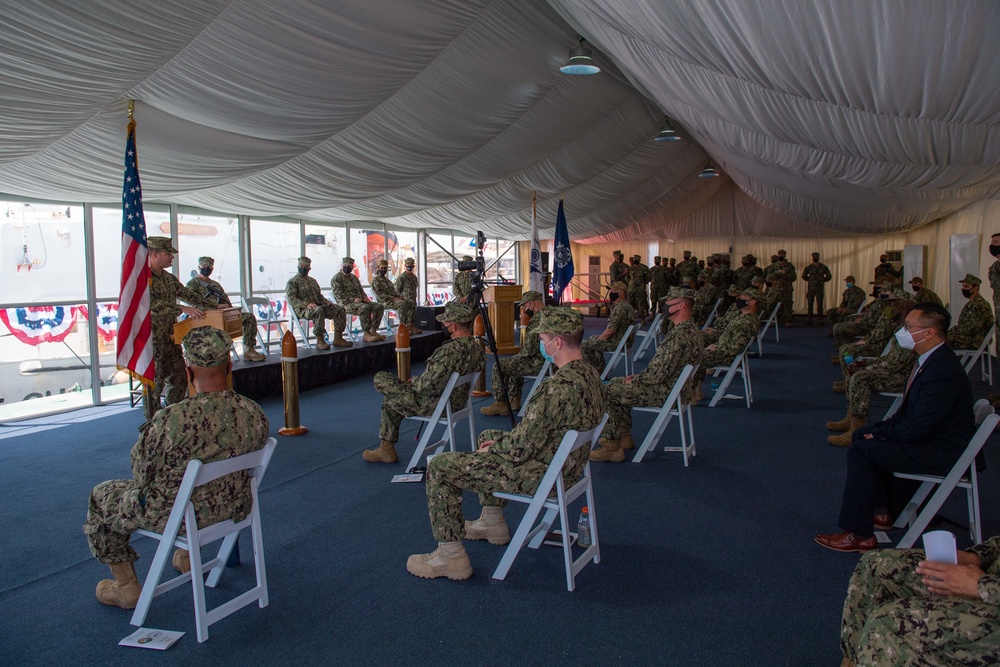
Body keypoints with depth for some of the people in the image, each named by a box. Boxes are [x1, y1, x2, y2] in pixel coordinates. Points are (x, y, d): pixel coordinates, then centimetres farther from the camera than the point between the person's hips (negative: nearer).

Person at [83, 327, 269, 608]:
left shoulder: (171, 420, -32)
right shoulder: (254, 414, -17)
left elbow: (142, 476, -16)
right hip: (233, 510, 5)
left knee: (100, 498, 22)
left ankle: (126, 588, 31)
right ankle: (186, 556, 50)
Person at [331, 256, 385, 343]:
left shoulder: (354, 277, 23)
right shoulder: (336, 278, -2)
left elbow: (361, 290, 26)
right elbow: (339, 295, -14)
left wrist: (365, 298, 3)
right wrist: (353, 300, -21)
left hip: (360, 302, 8)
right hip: (346, 304, -8)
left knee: (379, 306, -8)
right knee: (364, 307, -36)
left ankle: (373, 331, -13)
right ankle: (366, 334, -33)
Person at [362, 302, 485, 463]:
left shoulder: (450, 350, -32)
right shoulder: (476, 347, -4)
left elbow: (429, 385, -33)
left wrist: (413, 382, -8)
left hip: (434, 404, -9)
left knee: (381, 378, 4)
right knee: (391, 401, 22)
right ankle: (386, 449, 30)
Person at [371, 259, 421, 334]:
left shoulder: (387, 280, 26)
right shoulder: (375, 280, -2)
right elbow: (379, 295, -13)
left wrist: (399, 296, 0)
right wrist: (392, 298, -19)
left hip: (393, 299, 9)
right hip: (384, 301, -9)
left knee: (412, 302, -9)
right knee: (402, 303, -35)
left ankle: (409, 325, -16)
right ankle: (403, 327, -33)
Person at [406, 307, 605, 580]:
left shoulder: (556, 388, -32)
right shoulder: (589, 373, 0)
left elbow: (520, 449, -27)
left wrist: (494, 447, -5)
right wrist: (495, 441, 8)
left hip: (539, 475, -10)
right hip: (568, 463, 10)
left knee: (440, 467, -3)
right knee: (488, 436, 31)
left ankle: (451, 556, 6)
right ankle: (492, 523, 39)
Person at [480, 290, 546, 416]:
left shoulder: (537, 319, -21)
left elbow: (529, 350, -22)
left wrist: (517, 356, -4)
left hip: (539, 363, -11)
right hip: (549, 361, 11)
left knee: (499, 367, -2)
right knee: (512, 363, 29)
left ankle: (501, 404, 5)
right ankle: (514, 400, 26)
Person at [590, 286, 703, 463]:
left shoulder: (679, 335, -26)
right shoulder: (691, 329, 9)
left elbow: (658, 373, -27)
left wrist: (635, 380, -9)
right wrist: (639, 376, 10)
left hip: (666, 393, -11)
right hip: (673, 386, 11)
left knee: (608, 393, -9)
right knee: (616, 383, 20)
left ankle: (613, 448, -2)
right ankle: (624, 436, 25)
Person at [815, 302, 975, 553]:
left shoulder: (942, 372, -28)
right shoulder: (931, 359, 4)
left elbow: (918, 429, -28)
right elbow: (909, 410, 13)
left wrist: (882, 433, -13)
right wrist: (883, 428, 1)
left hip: (941, 451, -11)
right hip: (927, 435, 11)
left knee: (862, 451, -17)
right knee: (862, 434, 15)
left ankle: (859, 534, -8)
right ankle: (880, 512, 22)